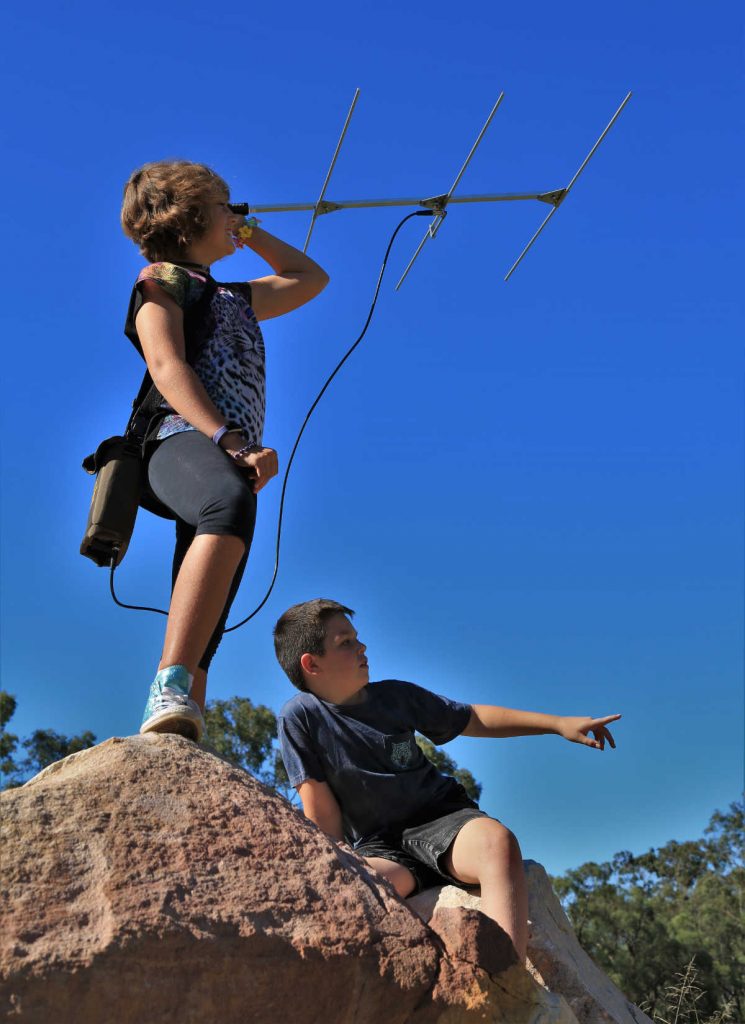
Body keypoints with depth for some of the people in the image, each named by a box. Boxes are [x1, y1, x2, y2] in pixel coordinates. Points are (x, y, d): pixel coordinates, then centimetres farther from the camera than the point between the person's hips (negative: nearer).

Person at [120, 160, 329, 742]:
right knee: (231, 499, -41)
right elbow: (167, 368, -3)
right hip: (183, 439, -7)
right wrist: (231, 442, -17)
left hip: (231, 461, 7)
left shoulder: (236, 297, 37)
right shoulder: (162, 279, 15)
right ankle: (169, 692, -51)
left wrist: (247, 233, 44)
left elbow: (311, 278, 53)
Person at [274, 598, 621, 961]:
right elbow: (321, 807, -2)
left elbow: (471, 718, 14)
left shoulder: (394, 695, 6)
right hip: (378, 846, -2)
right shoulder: (300, 717, -4)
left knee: (497, 842, -33)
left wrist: (557, 723, 11)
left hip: (440, 817, 2)